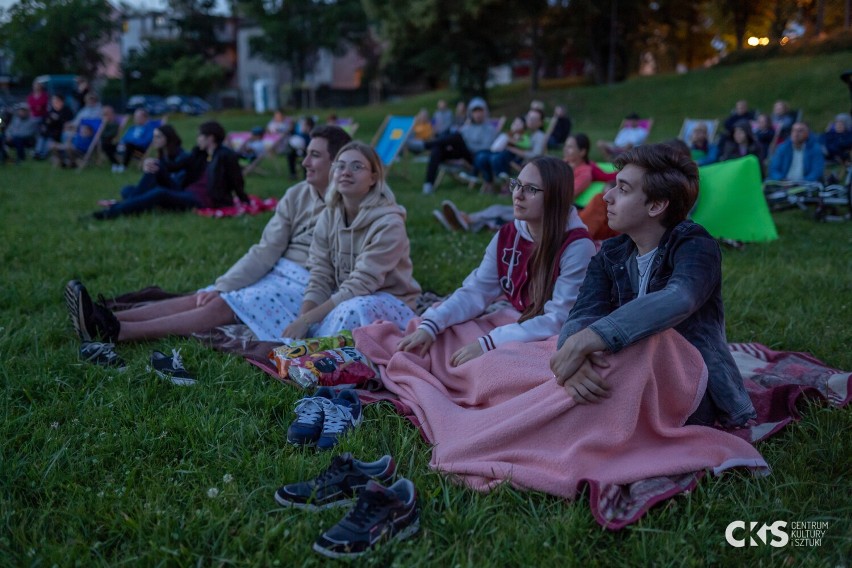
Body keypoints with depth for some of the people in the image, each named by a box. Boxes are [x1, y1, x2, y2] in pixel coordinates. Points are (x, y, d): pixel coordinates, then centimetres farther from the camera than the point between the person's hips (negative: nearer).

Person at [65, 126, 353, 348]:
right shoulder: (297, 195, 10)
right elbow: (265, 250, 4)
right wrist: (221, 286, -7)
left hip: (307, 283, -6)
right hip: (275, 271, 7)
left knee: (221, 307, -22)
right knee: (204, 298, -13)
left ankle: (117, 332, -31)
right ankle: (109, 320, -24)